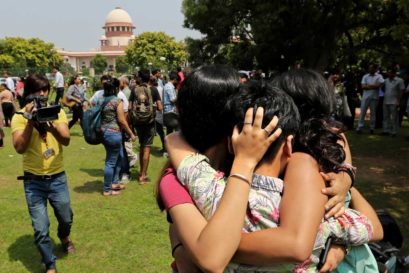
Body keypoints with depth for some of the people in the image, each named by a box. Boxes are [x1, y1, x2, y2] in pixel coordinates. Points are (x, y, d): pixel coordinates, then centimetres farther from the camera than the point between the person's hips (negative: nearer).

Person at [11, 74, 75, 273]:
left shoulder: (57, 112, -3)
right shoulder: (20, 117, -8)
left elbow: (66, 140, -16)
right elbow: (19, 148, -19)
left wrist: (50, 124, -33)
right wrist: (30, 122, -27)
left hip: (57, 177, 2)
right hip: (33, 181, -2)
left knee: (66, 218, 19)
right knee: (40, 228, 2)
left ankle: (64, 237, 53)